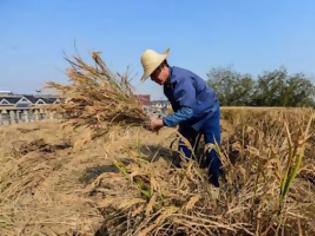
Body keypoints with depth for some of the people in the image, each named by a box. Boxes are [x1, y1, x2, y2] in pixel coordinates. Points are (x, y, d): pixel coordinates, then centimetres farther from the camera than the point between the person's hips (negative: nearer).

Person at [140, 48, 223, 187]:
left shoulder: (182, 79, -32)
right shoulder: (167, 83, -5)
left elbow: (187, 110, -38)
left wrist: (162, 122, -40)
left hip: (208, 113, -8)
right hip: (191, 116, 8)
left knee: (212, 152, -6)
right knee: (183, 150, 5)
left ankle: (217, 185, 9)